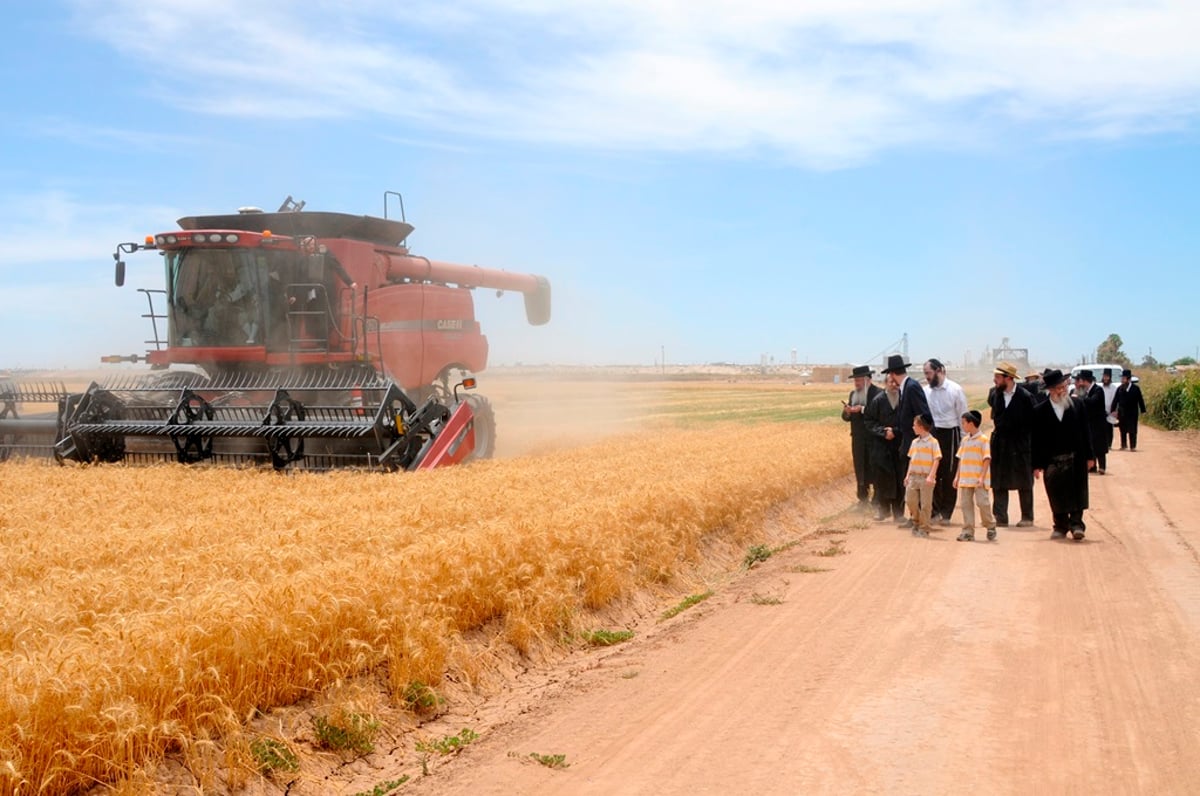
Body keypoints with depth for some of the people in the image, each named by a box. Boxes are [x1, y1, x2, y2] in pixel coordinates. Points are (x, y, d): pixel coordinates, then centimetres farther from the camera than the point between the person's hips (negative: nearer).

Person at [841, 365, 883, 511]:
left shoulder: (878, 393, -9)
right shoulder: (853, 394, 13)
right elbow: (846, 417, 10)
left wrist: (862, 409, -26)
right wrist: (847, 411, -12)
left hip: (874, 439, -6)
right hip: (858, 439, 6)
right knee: (860, 471, 7)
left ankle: (877, 503, 6)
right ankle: (863, 500, 14)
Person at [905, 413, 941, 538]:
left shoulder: (933, 442, -7)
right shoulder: (914, 442, 11)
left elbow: (936, 460, -11)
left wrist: (931, 476, -18)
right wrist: (908, 475, 11)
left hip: (926, 477, -6)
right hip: (914, 476, 6)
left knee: (925, 503, 0)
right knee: (910, 500, 3)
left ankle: (924, 528, 9)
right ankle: (916, 523, 23)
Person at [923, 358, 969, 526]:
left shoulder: (955, 390, -6)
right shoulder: (926, 390, 2)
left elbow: (962, 416, -3)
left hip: (949, 434, -3)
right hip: (931, 434, 3)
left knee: (949, 475, 3)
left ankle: (945, 513, 13)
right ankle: (935, 510, 16)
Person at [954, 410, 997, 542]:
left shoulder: (983, 439, -7)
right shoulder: (965, 440, 13)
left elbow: (987, 460, -10)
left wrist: (982, 477, -18)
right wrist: (957, 476, 11)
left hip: (979, 480, -6)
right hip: (966, 479, 6)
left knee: (982, 502, -8)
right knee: (966, 503, 4)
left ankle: (991, 526, 14)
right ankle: (968, 532, 7)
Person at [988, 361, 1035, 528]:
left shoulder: (1025, 397, -14)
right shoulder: (994, 393, 0)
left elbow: (1032, 422, -6)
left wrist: (1022, 436, -6)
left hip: (1020, 445, -4)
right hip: (999, 444, 4)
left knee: (1024, 484, 7)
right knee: (998, 484, 3)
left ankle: (1027, 517, 17)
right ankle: (1001, 518, 7)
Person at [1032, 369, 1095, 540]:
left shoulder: (1078, 404, 4)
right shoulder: (1040, 411, -2)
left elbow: (1085, 431, 6)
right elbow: (1037, 440, -1)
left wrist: (1089, 455, 2)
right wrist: (1037, 465, -5)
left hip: (1076, 459, 1)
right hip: (1052, 461, 0)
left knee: (1077, 493, 0)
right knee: (1057, 496, 6)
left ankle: (1076, 524, 7)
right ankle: (1061, 526, 18)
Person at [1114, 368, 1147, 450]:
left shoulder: (1136, 388, -3)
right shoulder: (1119, 388, 4)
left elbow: (1140, 400, -1)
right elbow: (1116, 400, 4)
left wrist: (1143, 411, -3)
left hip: (1132, 413, -2)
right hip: (1122, 413, 2)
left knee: (1132, 430, -1)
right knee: (1123, 430, 8)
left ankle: (1132, 446, 4)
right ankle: (1123, 446, 18)